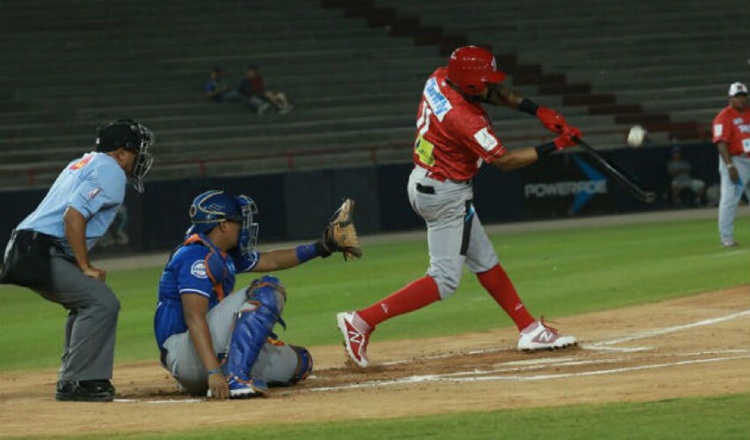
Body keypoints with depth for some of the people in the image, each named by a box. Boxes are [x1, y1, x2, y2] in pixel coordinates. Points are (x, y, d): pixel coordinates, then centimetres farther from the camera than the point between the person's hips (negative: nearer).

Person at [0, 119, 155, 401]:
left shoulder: (83, 163, 26)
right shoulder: (110, 171, -6)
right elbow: (73, 215, -19)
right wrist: (85, 267, -14)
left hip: (26, 251, 10)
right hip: (41, 253, -10)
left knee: (86, 302, 24)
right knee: (102, 302, -15)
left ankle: (72, 379, 22)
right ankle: (74, 383, -14)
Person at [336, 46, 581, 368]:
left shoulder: (439, 79, -5)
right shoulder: (465, 119, -29)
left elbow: (497, 94, 7)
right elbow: (505, 162, -19)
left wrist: (538, 111, -5)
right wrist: (554, 146, -14)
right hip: (445, 195, -10)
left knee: (485, 262, 16)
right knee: (445, 280, -7)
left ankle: (530, 330, 24)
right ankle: (362, 321, -11)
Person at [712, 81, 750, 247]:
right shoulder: (724, 117, -8)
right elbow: (721, 143, -16)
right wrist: (730, 166, -25)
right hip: (734, 161, -7)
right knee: (729, 199, -9)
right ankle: (726, 238, -6)